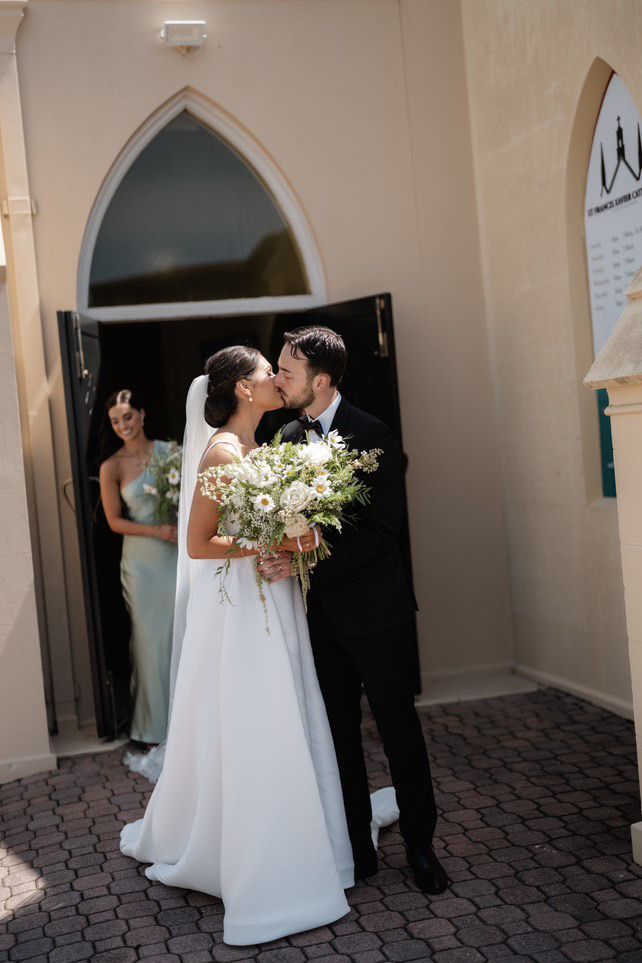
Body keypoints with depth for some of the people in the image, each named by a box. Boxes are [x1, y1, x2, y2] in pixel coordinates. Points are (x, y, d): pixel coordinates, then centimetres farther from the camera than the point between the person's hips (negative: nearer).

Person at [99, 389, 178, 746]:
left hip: (179, 553, 2)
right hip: (143, 560, -2)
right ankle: (156, 726, 20)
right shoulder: (112, 467, -5)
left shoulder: (168, 451, 1)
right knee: (152, 639, 5)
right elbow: (115, 521, -4)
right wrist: (158, 532, -15)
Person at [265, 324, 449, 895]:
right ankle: (358, 847, 25)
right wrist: (279, 557, -9)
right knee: (340, 736, 12)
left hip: (374, 610, -5)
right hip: (321, 613, 6)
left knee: (399, 729, 6)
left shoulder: (372, 436, -12)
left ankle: (421, 847, 21)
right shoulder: (288, 438, 7)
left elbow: (382, 528, -18)